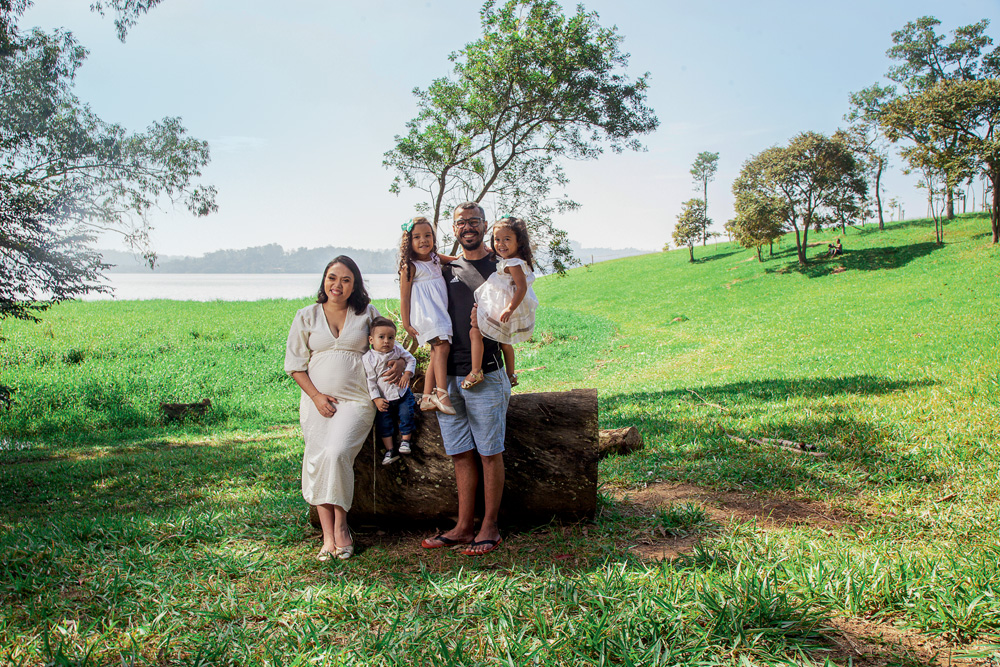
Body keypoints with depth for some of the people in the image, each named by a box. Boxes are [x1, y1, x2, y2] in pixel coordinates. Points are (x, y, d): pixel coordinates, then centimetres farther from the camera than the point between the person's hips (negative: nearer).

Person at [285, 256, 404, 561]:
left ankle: (341, 526, -6)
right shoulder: (307, 316, 10)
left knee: (336, 453, -23)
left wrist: (400, 363, -4)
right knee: (317, 460, -8)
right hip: (318, 400, 2)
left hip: (357, 399, -2)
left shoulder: (367, 314, 9)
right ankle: (328, 536, -2)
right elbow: (295, 364, 9)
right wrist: (316, 396, -4)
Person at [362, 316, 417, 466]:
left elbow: (411, 360, 5)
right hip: (384, 398, -2)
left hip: (402, 393, 2)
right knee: (383, 422, -1)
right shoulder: (368, 358, -14)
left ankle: (405, 441, 12)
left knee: (406, 415, -5)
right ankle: (390, 450, 7)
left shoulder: (397, 350, -6)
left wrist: (407, 374, -12)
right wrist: (376, 398, -16)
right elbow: (370, 380, -12)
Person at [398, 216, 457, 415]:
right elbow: (404, 297, -7)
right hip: (425, 314, -8)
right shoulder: (410, 267, -8)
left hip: (440, 312, 8)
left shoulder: (435, 258, 12)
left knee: (436, 353, 7)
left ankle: (427, 398, 13)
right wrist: (406, 324, -9)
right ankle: (441, 393, -29)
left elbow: (457, 259, 30)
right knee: (442, 345, -24)